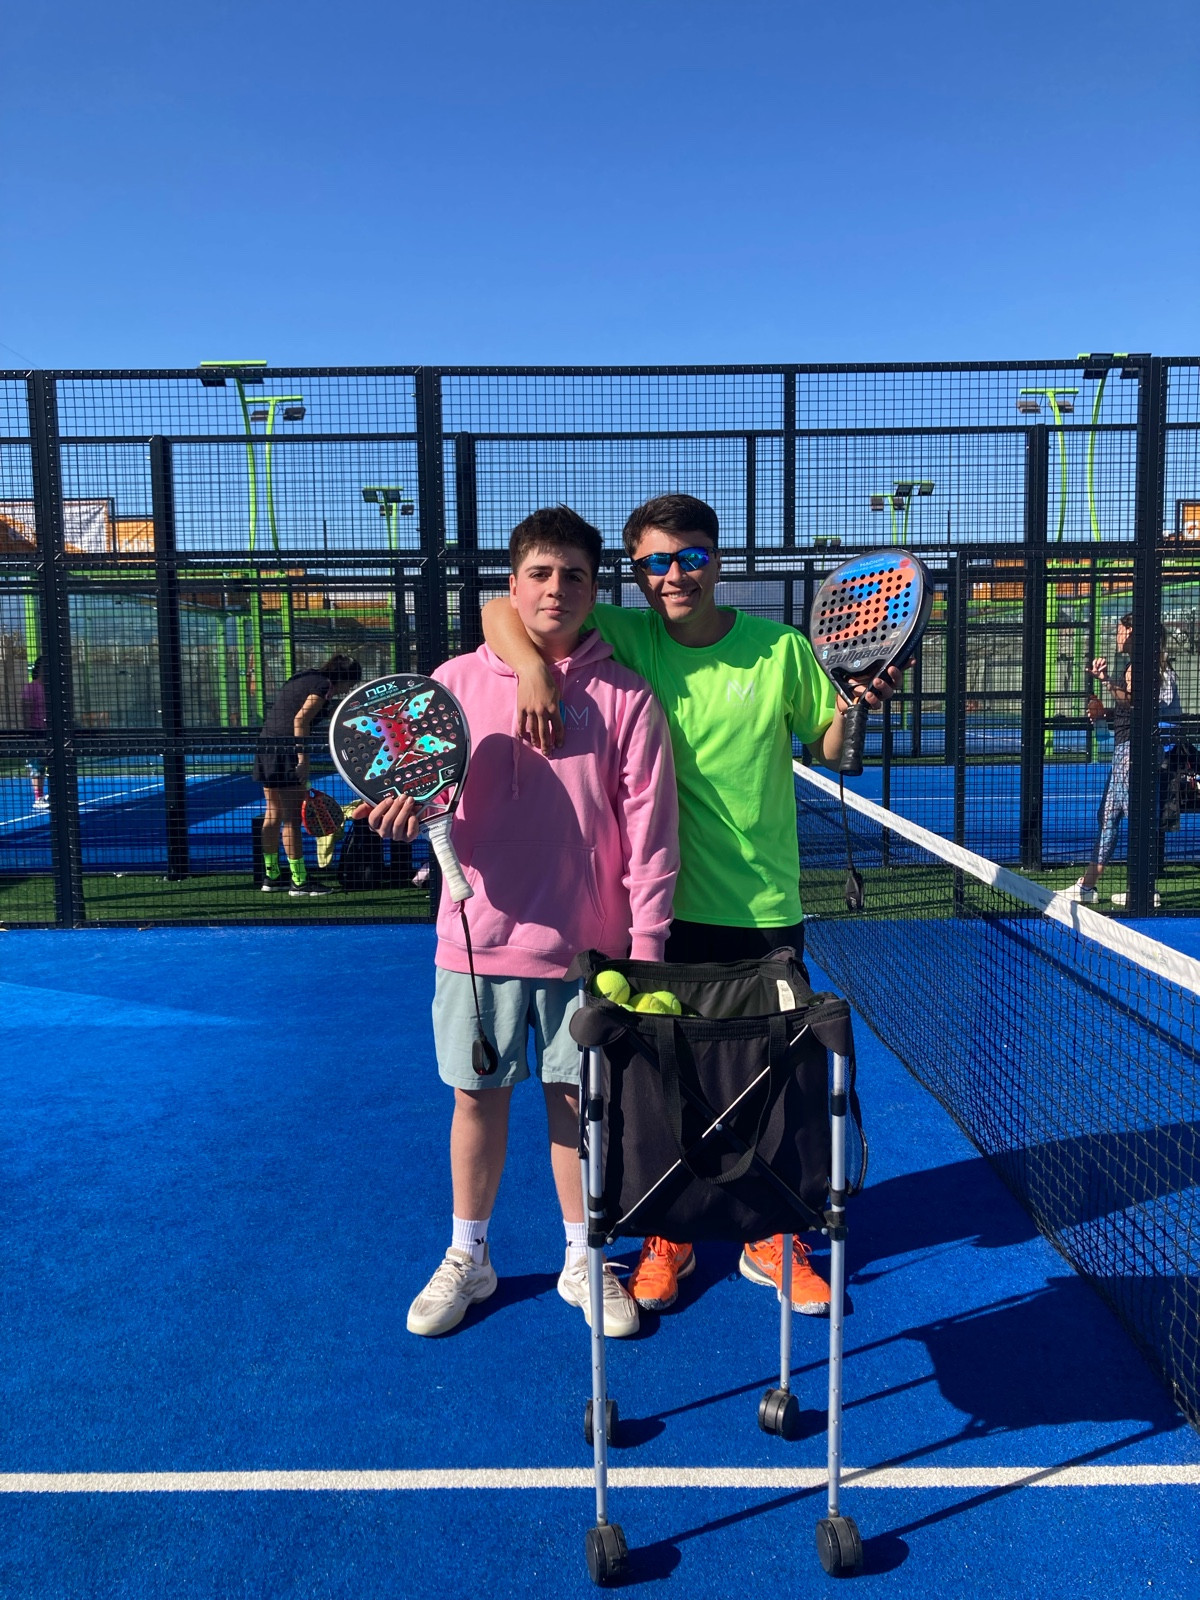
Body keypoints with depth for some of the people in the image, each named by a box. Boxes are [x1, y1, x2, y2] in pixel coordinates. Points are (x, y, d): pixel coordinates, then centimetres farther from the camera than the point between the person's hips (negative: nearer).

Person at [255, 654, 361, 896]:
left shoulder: (303, 678, 20)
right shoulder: (323, 686, -6)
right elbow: (300, 719, -18)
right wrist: (303, 757, -20)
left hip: (266, 745, 9)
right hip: (286, 750, -9)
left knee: (274, 814, 15)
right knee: (293, 818, -4)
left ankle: (271, 876, 22)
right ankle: (299, 881, 2)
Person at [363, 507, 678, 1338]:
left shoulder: (626, 696, -3)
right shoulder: (457, 680, 2)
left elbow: (650, 826, -4)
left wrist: (647, 942, -7)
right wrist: (406, 810, -16)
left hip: (584, 944, -1)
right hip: (479, 936, 1)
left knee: (578, 1100, 11)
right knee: (478, 1096, 12)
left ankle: (584, 1261, 32)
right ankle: (466, 1260, 33)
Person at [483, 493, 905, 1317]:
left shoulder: (781, 647, -3)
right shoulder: (627, 639, -4)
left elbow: (830, 749, 6)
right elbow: (498, 610, -6)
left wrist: (858, 705, -14)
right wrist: (533, 665, -24)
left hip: (766, 910, 0)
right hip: (664, 907, 0)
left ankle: (771, 1240, 32)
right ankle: (668, 1237, 33)